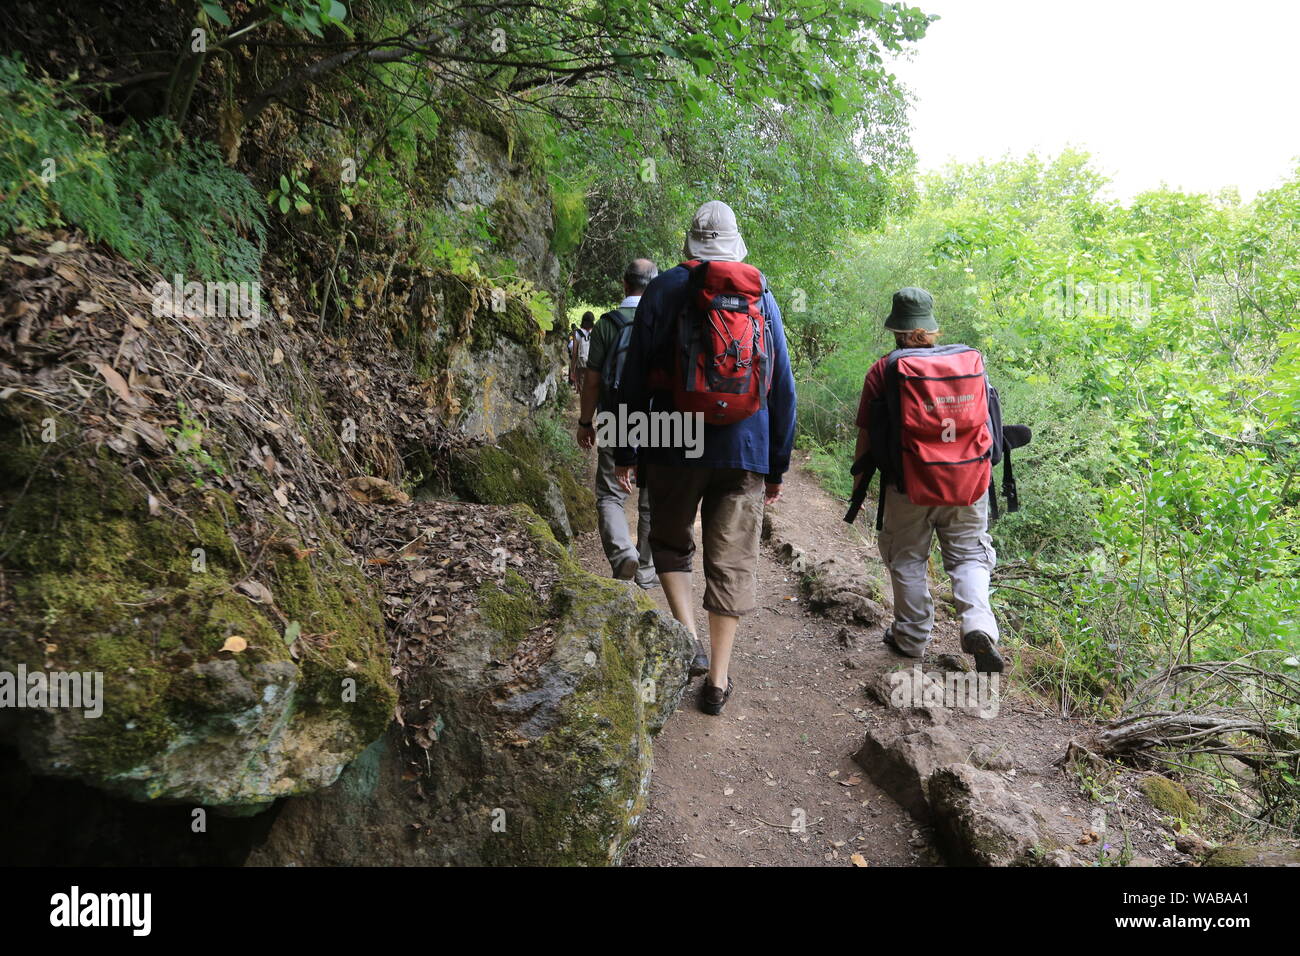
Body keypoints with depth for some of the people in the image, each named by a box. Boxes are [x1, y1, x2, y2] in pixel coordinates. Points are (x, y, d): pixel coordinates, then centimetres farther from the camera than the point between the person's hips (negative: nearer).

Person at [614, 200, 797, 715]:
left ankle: (689, 639, 4)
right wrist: (777, 465, 15)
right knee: (733, 560, 8)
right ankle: (718, 680, 13)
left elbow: (635, 379, -1)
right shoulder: (763, 296, 8)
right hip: (746, 449, 2)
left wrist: (626, 452, 5)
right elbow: (783, 388, 9)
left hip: (676, 445, -1)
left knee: (671, 542, 19)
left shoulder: (663, 290, 1)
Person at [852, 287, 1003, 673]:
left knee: (907, 559, 14)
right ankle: (979, 627, -8)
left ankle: (911, 637, 21)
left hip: (908, 485, -2)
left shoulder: (883, 370, -6)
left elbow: (866, 434, -4)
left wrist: (859, 482, 7)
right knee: (968, 556, 12)